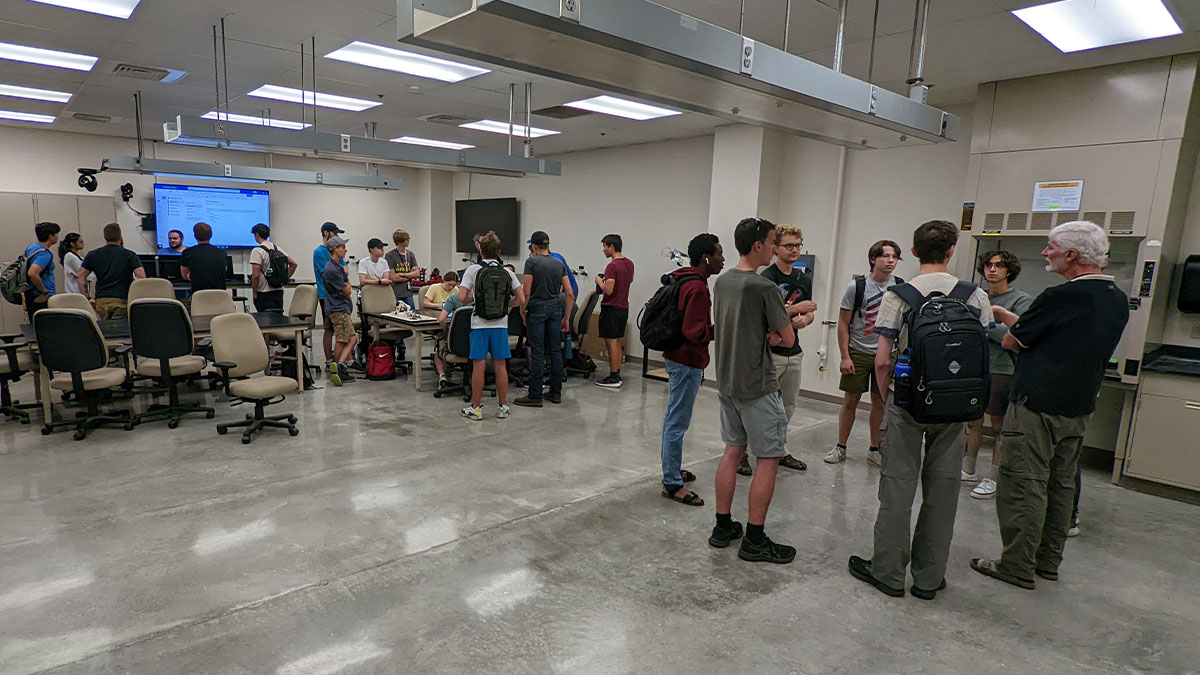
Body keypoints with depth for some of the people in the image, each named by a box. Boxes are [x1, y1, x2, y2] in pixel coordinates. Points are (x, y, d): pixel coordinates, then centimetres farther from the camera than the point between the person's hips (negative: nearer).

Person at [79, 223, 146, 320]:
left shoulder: (93, 255, 10)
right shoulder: (129, 255, 0)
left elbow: (80, 277, 9)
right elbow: (142, 277, -11)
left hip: (100, 300, 3)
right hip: (121, 300, -3)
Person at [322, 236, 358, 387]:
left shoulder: (339, 265, 12)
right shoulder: (331, 270, -20)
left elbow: (349, 287, 15)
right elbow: (347, 291, -15)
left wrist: (345, 287, -6)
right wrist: (346, 288, 6)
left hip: (342, 308, 10)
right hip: (338, 309, -10)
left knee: (353, 338, 12)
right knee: (342, 340, -5)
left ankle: (339, 367, 12)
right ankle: (337, 368, -1)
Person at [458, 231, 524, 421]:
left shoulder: (473, 270, -4)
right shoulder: (507, 272, 4)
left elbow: (462, 297, -10)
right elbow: (521, 300, 2)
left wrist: (472, 298, 11)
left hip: (479, 324, -2)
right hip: (500, 324, 2)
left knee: (479, 366, 2)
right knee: (500, 365, 7)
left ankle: (475, 408, 9)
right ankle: (503, 407, 15)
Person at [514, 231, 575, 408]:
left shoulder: (531, 262, -8)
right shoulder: (559, 263, 7)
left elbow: (526, 291, -14)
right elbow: (570, 294, 5)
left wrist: (522, 310, 2)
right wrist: (566, 317, 11)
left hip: (537, 309, -5)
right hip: (555, 308, 5)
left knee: (537, 353, -3)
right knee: (555, 351, 10)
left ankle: (535, 396, 2)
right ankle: (555, 393, 16)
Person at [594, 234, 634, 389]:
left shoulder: (612, 266, -19)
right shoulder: (629, 263, 9)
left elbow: (608, 290, -24)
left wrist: (599, 281, -6)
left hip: (611, 309, -9)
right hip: (624, 308, 9)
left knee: (611, 343, -3)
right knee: (617, 343, 14)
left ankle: (613, 379, 1)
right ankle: (617, 375, 19)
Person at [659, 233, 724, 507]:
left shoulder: (685, 282, 11)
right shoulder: (697, 288, -21)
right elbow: (695, 332, -26)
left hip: (678, 358, 11)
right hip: (687, 362, -11)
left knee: (674, 419, 18)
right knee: (678, 422, -3)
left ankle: (671, 470, 32)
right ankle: (672, 484, 6)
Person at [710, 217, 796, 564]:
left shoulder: (721, 282, 7)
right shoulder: (764, 288, -18)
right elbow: (789, 339, -11)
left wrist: (766, 333, 2)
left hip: (727, 382, 8)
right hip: (757, 388, -8)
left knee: (733, 451, 16)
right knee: (768, 459, 3)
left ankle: (723, 527, 23)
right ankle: (754, 540, 9)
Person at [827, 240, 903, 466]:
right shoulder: (857, 286, -6)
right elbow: (843, 323, -4)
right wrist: (845, 356, -9)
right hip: (858, 352, -2)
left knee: (880, 402, 8)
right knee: (851, 400, 4)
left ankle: (875, 449, 22)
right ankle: (841, 447, 16)